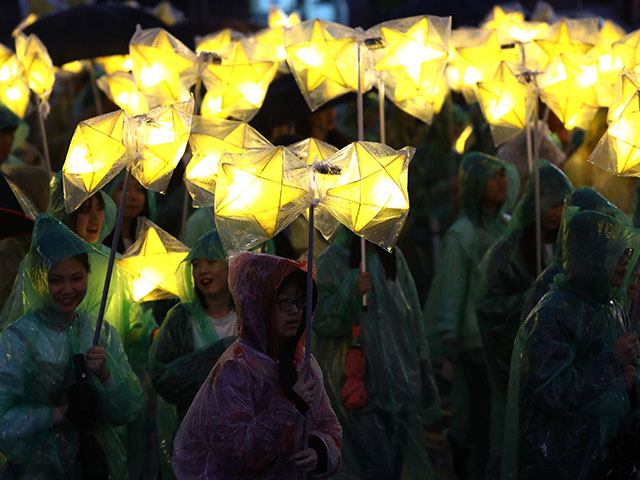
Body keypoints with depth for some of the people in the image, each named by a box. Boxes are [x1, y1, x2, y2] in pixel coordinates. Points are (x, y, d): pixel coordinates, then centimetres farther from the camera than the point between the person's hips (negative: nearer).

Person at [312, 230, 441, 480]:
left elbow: (414, 318, 17)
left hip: (399, 380, 5)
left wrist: (422, 368, 16)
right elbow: (321, 321, -11)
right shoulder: (333, 262, -5)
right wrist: (351, 292, -25)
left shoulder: (393, 258, 11)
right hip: (356, 382, -5)